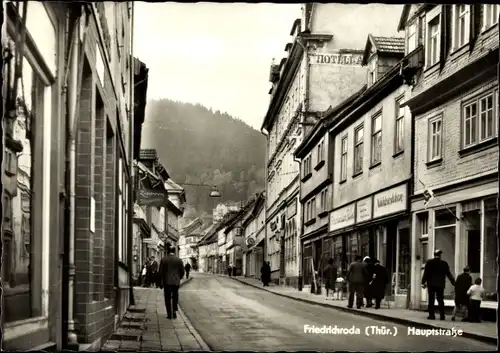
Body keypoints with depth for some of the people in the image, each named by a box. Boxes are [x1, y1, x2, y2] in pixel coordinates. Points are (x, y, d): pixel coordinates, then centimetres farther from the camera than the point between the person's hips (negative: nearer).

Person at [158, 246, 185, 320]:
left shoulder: (163, 260, -3)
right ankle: (174, 311, 1)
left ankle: (169, 314, 6)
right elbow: (182, 272, 3)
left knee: (168, 298, 7)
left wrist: (160, 282, 6)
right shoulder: (179, 260, 0)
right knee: (175, 297, 15)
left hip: (167, 282, -1)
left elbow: (160, 272, -4)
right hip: (176, 282, 1)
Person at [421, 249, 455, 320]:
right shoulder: (444, 263, 2)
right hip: (440, 284, 1)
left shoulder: (429, 262, -2)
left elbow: (426, 273, -4)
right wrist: (453, 283, 14)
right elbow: (449, 274, 6)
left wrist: (423, 282, 0)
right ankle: (442, 315, 2)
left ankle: (431, 315, -1)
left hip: (431, 284, -1)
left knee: (431, 300, 2)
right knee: (440, 300, 6)